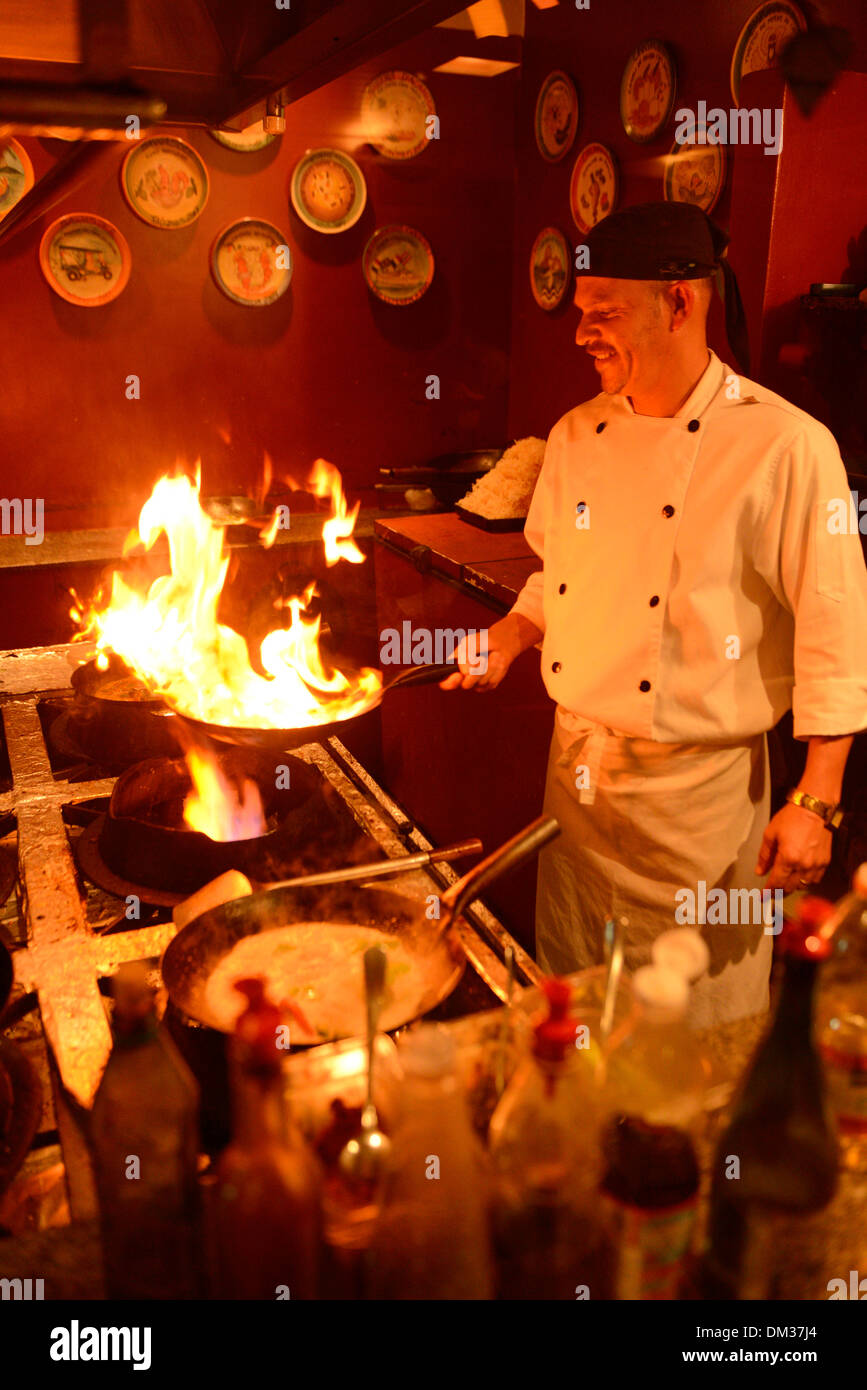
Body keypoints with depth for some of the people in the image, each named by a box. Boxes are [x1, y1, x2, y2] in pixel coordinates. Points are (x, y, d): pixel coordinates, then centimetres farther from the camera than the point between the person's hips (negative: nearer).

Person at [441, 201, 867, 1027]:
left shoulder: (786, 446, -15)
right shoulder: (577, 435, 4)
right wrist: (511, 638, -1)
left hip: (700, 785, -5)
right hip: (576, 770, 6)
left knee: (703, 1022, 11)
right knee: (572, 1004, 22)